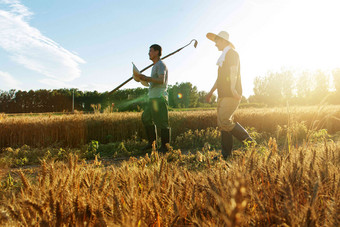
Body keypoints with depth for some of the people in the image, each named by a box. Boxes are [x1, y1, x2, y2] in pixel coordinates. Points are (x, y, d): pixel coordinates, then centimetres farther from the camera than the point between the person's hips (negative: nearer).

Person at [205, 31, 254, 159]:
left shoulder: (232, 53, -4)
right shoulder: (223, 57, 25)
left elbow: (234, 71, -20)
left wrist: (232, 88, -33)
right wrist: (211, 92, 31)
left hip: (231, 95, -10)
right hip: (223, 95, 10)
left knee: (224, 121, -18)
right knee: (222, 124, 4)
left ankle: (249, 142, -6)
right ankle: (226, 155, 5)